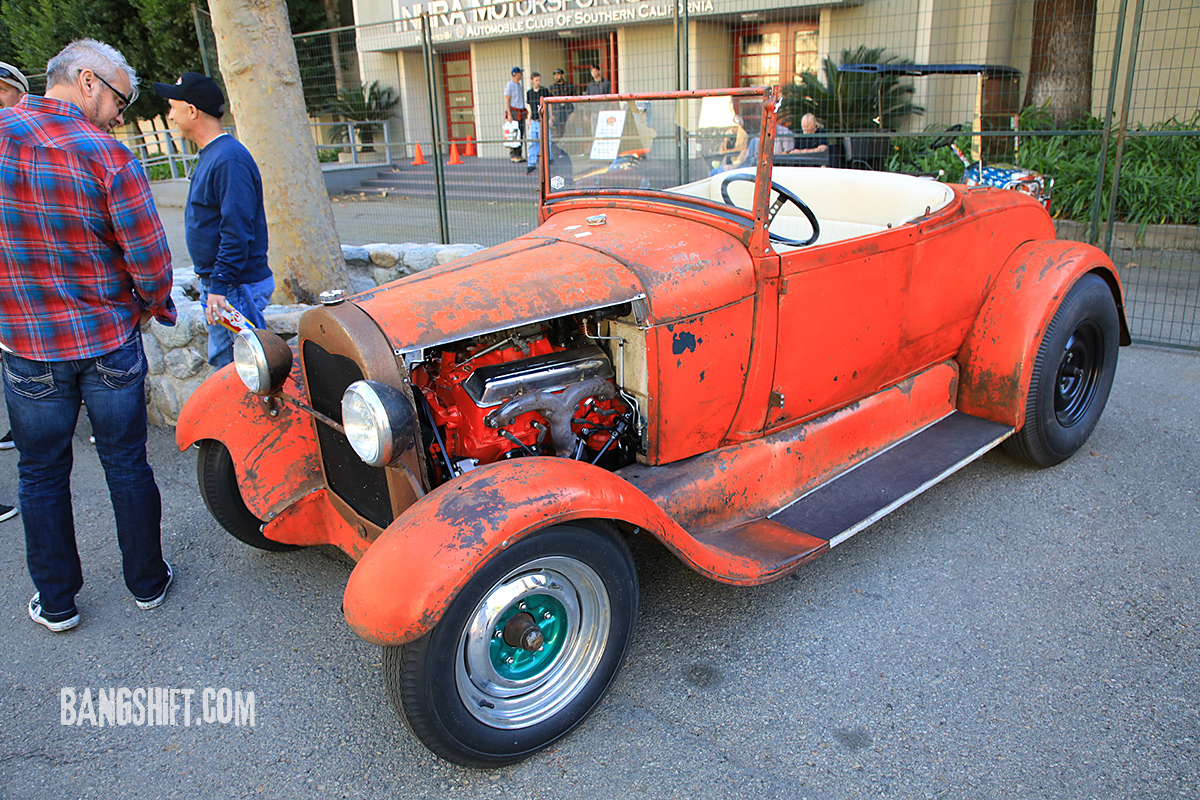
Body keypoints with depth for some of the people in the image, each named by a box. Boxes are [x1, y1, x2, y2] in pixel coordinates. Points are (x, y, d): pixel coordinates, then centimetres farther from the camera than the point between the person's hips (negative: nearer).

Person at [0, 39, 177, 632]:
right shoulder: (108, 156, -14)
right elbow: (152, 263, -16)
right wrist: (150, 308, 5)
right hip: (110, 341, -2)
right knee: (126, 462, 12)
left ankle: (56, 603, 27)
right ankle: (147, 582, 27)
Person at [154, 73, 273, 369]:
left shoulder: (229, 160, -19)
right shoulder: (211, 155, 16)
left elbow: (237, 231, -24)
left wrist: (220, 287, -24)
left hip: (237, 288, -11)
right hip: (218, 284, 11)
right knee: (221, 361, 16)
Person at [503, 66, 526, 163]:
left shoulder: (519, 85, 17)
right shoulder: (510, 85, -8)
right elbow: (507, 100, -12)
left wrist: (524, 111, 18)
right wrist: (509, 114, -19)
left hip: (520, 112, 8)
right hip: (513, 111, -8)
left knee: (521, 134, 5)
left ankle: (519, 155, 9)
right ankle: (514, 156, -8)